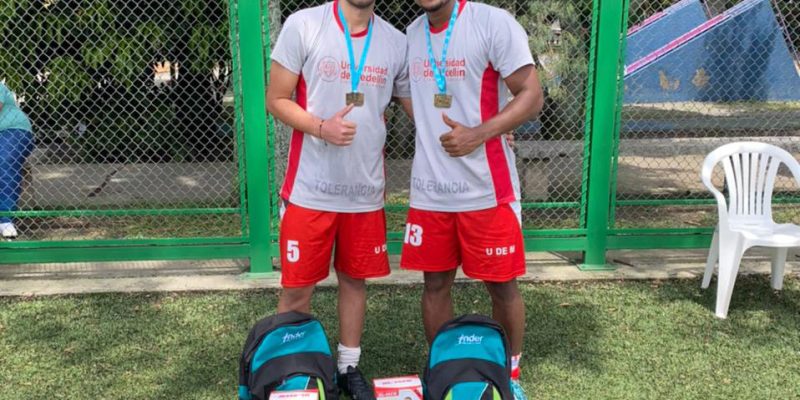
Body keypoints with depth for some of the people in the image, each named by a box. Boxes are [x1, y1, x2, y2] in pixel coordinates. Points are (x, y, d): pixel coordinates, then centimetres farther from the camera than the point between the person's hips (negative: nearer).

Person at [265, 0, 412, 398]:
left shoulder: (397, 42, 4)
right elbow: (276, 99, -4)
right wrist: (320, 127, -21)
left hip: (366, 189, 3)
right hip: (309, 189, -3)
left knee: (355, 279, 15)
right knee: (296, 288, 6)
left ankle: (348, 366, 32)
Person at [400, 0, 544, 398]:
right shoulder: (412, 34, 10)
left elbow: (531, 95, -12)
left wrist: (477, 135, -24)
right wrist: (431, 145, 14)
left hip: (486, 188, -5)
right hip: (429, 189, 5)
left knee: (502, 286, 7)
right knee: (435, 283, 12)